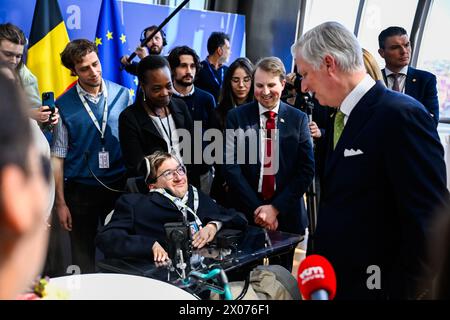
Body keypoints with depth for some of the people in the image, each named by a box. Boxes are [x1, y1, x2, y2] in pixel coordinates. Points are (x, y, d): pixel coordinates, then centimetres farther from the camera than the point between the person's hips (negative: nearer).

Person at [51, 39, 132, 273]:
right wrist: (60, 202, -3)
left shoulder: (122, 95, -1)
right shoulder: (64, 105, -5)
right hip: (80, 190, -1)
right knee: (83, 256, 12)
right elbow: (57, 156, -3)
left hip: (119, 185, 1)